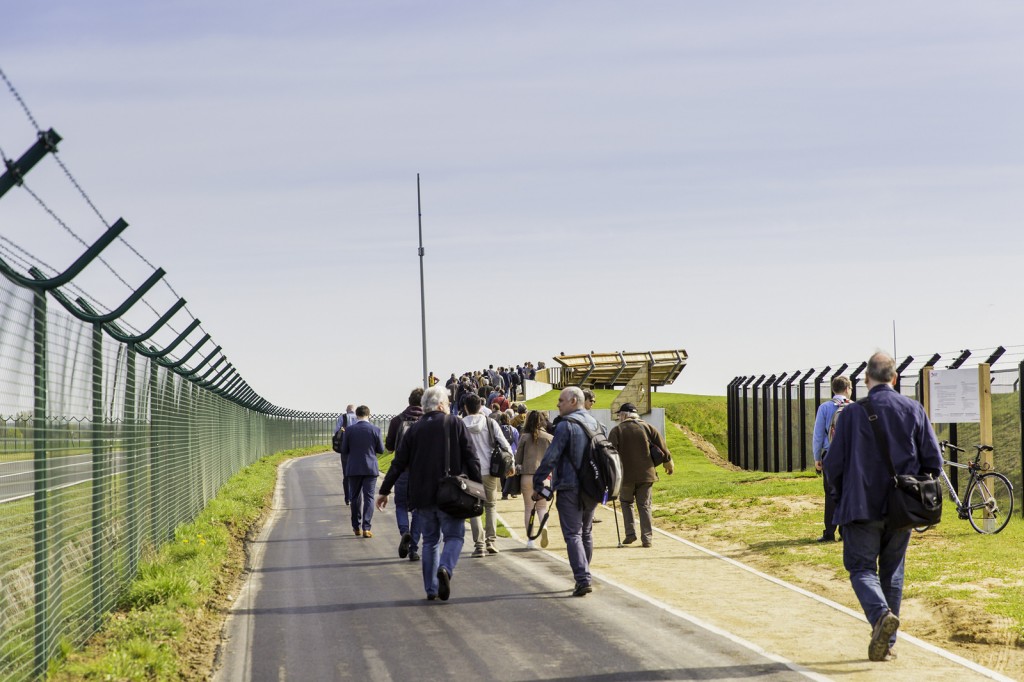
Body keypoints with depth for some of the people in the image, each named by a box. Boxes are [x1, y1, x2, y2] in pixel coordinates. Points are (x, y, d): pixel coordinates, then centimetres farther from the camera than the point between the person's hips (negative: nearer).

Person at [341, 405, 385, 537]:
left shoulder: (349, 430, -5)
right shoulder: (375, 430, -6)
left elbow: (344, 451, -1)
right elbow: (381, 450, 1)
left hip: (354, 469, 1)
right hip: (370, 469, -1)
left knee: (356, 498, 13)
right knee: (369, 498, 1)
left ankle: (357, 527, 19)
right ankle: (366, 528, -9)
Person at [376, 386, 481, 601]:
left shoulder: (414, 430, 6)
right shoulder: (456, 425, -1)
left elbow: (399, 463, 6)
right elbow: (470, 458, -4)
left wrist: (384, 491, 14)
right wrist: (478, 485, 2)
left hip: (422, 495, 3)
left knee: (430, 540, 12)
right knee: (454, 536, 4)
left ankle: (431, 589, 9)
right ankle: (445, 568, -25)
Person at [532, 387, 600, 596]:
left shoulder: (566, 425, -13)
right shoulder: (593, 423, 12)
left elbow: (551, 457, -16)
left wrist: (537, 484, -10)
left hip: (570, 488, -7)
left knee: (573, 534, -6)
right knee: (586, 533, 19)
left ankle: (583, 580, -18)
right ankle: (583, 577, 27)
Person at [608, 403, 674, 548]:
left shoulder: (616, 430, -2)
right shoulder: (646, 427, 4)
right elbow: (662, 445, 6)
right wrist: (669, 462, 20)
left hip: (626, 475, -2)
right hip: (646, 474, 2)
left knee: (626, 502, 18)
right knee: (644, 506, 6)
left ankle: (630, 533, 6)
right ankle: (647, 538, -1)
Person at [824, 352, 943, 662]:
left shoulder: (853, 413, -9)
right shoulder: (914, 411, 0)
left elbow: (834, 464, -7)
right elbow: (934, 461, 1)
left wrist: (841, 497, 12)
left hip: (862, 507, -3)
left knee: (861, 567, 5)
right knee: (892, 571, 15)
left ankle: (881, 614, -24)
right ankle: (888, 643, 16)